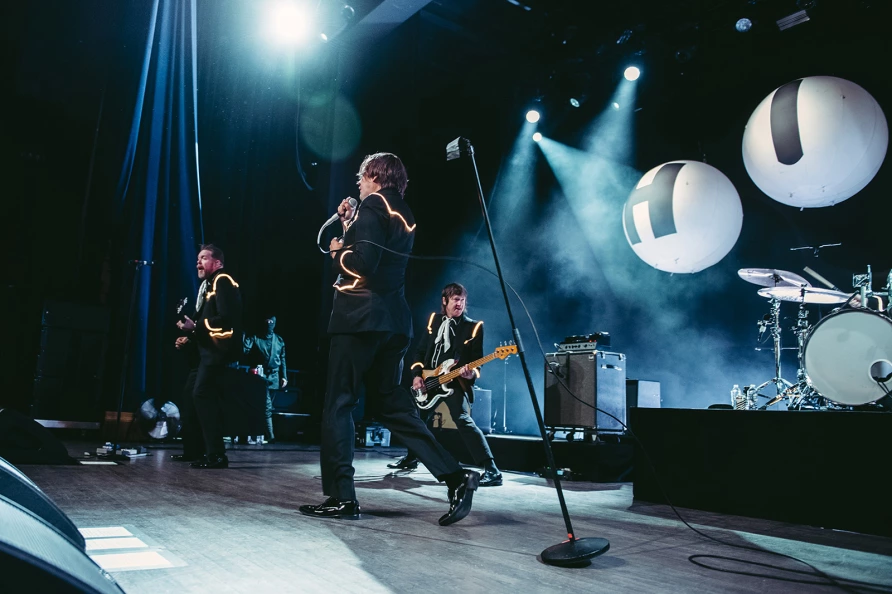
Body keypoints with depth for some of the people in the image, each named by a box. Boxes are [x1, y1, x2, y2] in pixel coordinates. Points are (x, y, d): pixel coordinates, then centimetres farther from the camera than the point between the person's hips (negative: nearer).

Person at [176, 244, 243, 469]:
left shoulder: (222, 281, -10)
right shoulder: (209, 284, 21)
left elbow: (225, 318, -21)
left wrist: (195, 326, -18)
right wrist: (191, 331, 4)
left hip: (218, 348, -11)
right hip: (210, 348, 11)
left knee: (203, 394, -14)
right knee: (207, 397, 11)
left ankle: (216, 454, -13)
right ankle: (214, 452, 16)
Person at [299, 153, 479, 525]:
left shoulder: (372, 206, -5)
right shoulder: (403, 215, 20)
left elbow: (362, 264, -17)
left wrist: (338, 252, 1)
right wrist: (350, 226, 23)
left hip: (360, 318, -8)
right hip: (393, 320, 8)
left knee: (338, 405, 0)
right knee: (391, 405, 10)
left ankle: (341, 497, 2)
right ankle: (455, 476, 2)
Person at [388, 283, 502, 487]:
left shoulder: (473, 327, -3)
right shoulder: (434, 320, 9)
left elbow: (477, 360, -5)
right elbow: (421, 351, 12)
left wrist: (472, 373, -26)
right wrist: (417, 374, 1)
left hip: (456, 383, -6)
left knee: (464, 421, -24)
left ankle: (491, 470, -25)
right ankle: (411, 459, 42)